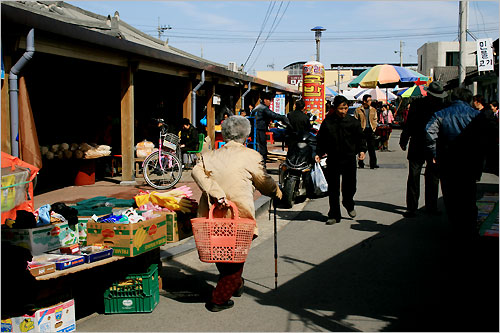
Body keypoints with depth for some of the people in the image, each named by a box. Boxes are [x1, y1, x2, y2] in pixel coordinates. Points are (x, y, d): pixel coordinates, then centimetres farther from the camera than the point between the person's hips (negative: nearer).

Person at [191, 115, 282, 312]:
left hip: (212, 213, 5)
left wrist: (215, 192, -17)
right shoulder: (251, 156, -2)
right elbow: (264, 183, 7)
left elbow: (197, 171, -10)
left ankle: (236, 284, 44)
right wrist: (277, 192, 27)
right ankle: (219, 299, 11)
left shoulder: (210, 155, 8)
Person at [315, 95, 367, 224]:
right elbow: (321, 140, 8)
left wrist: (362, 150, -8)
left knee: (350, 186, 6)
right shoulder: (327, 122, 0)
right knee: (333, 189, 3)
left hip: (349, 159, 0)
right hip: (333, 160, 0)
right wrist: (319, 153, -2)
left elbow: (360, 137, 7)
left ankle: (348, 204, 38)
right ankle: (334, 215, 14)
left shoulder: (353, 122, 1)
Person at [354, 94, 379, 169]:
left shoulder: (373, 110, 12)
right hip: (362, 130, -2)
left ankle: (373, 164, -1)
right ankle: (361, 163, 16)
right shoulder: (358, 110, 1)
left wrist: (374, 128, 4)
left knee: (372, 148, -2)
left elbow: (375, 120, 15)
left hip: (371, 130, 2)